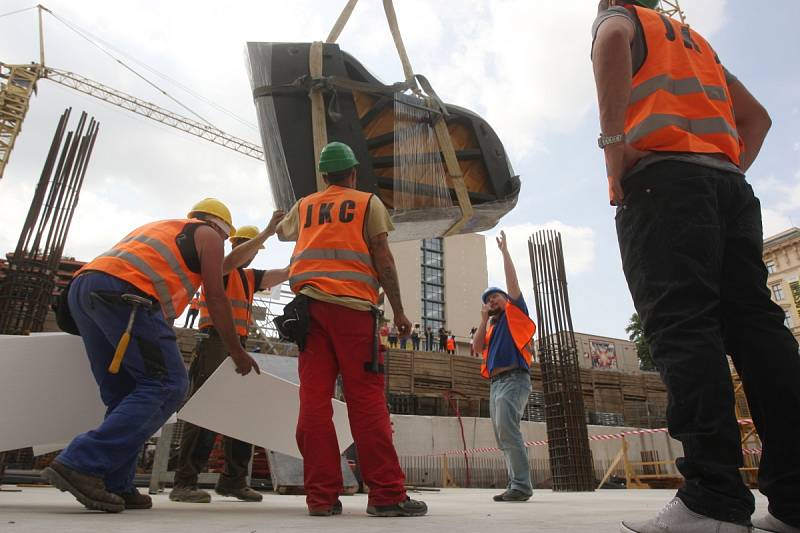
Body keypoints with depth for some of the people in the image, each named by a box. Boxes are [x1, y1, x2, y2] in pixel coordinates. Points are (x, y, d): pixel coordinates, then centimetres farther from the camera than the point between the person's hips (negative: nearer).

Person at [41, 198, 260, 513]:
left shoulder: (158, 227, 38)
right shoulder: (208, 234, 15)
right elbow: (215, 297, 6)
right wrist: (236, 351, 11)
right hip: (125, 291, -9)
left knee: (123, 392, 12)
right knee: (166, 384, -7)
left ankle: (115, 487, 7)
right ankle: (80, 465, -14)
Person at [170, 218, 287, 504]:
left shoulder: (250, 276, 22)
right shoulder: (220, 266, 3)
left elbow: (285, 273, 11)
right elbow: (232, 260, -21)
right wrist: (268, 231, -26)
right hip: (215, 343, -8)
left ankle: (233, 479, 12)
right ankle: (184, 482, -7)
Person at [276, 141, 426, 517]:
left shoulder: (303, 207, 22)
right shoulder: (368, 202, 11)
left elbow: (282, 233, 43)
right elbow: (382, 259, 1)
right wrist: (398, 310, 4)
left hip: (309, 304, 4)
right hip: (353, 305, -3)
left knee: (314, 398, -1)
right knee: (366, 398, -5)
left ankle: (322, 496, 0)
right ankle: (386, 494, -5)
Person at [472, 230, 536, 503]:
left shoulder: (515, 312, 9)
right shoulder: (492, 326, 25)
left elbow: (512, 281, 2)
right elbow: (477, 347, 13)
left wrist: (504, 250, 6)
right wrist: (484, 321, 8)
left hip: (513, 379, -8)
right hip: (495, 382, 8)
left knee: (507, 429, -20)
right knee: (503, 436, 6)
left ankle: (521, 485, -18)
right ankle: (516, 484, 11)